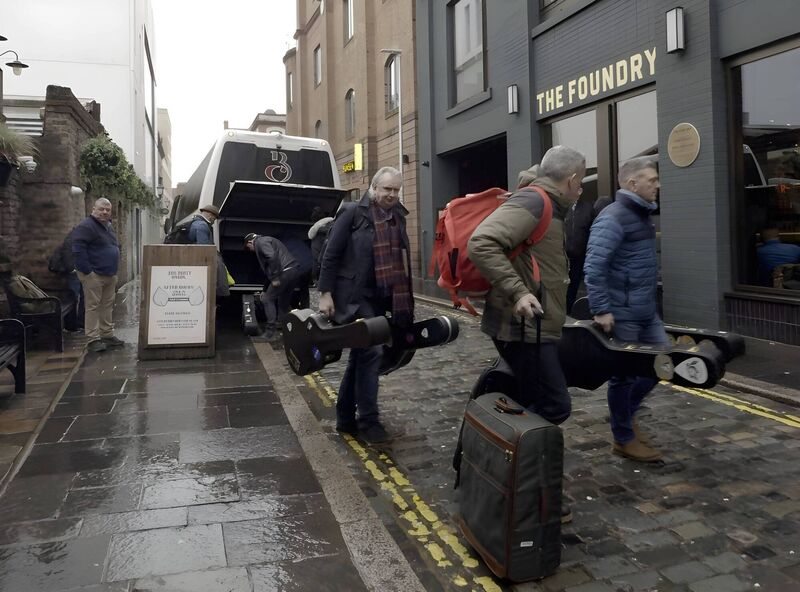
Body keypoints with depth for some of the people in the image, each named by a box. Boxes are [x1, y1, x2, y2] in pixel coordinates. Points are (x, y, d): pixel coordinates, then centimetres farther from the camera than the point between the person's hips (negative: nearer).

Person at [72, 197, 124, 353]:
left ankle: (107, 334, 22)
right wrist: (88, 271, -21)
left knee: (108, 305, 13)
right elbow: (78, 250, -20)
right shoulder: (85, 227, -12)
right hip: (93, 275, -9)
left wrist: (114, 268, 19)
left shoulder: (109, 227, 16)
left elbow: (116, 247, 28)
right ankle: (93, 339, -1)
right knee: (93, 306, -5)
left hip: (110, 275, 9)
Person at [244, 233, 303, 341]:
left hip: (286, 272, -9)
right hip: (295, 271, 9)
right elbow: (268, 270, 36)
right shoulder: (267, 241, 32)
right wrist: (265, 290, 39)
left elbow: (272, 257, -19)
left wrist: (275, 278, -17)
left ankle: (271, 332, -1)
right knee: (284, 302, 17)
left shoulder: (260, 242, 2)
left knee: (268, 300, 2)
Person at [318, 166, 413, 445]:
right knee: (370, 351, -12)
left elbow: (402, 259, 17)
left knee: (360, 356, 12)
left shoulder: (398, 216, 12)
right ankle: (368, 420, 0)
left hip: (380, 298, 7)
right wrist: (325, 293, -13)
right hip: (354, 296, -7)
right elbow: (331, 254, -8)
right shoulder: (352, 212, -7)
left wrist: (403, 300, 16)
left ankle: (345, 418, 23)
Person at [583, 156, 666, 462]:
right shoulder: (613, 218, -17)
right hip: (621, 314, -9)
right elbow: (593, 266, -24)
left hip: (647, 311, 9)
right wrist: (601, 309, -25)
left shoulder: (642, 215, 14)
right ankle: (624, 439, 18)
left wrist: (649, 301, 21)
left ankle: (627, 412, 32)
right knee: (624, 374, 2)